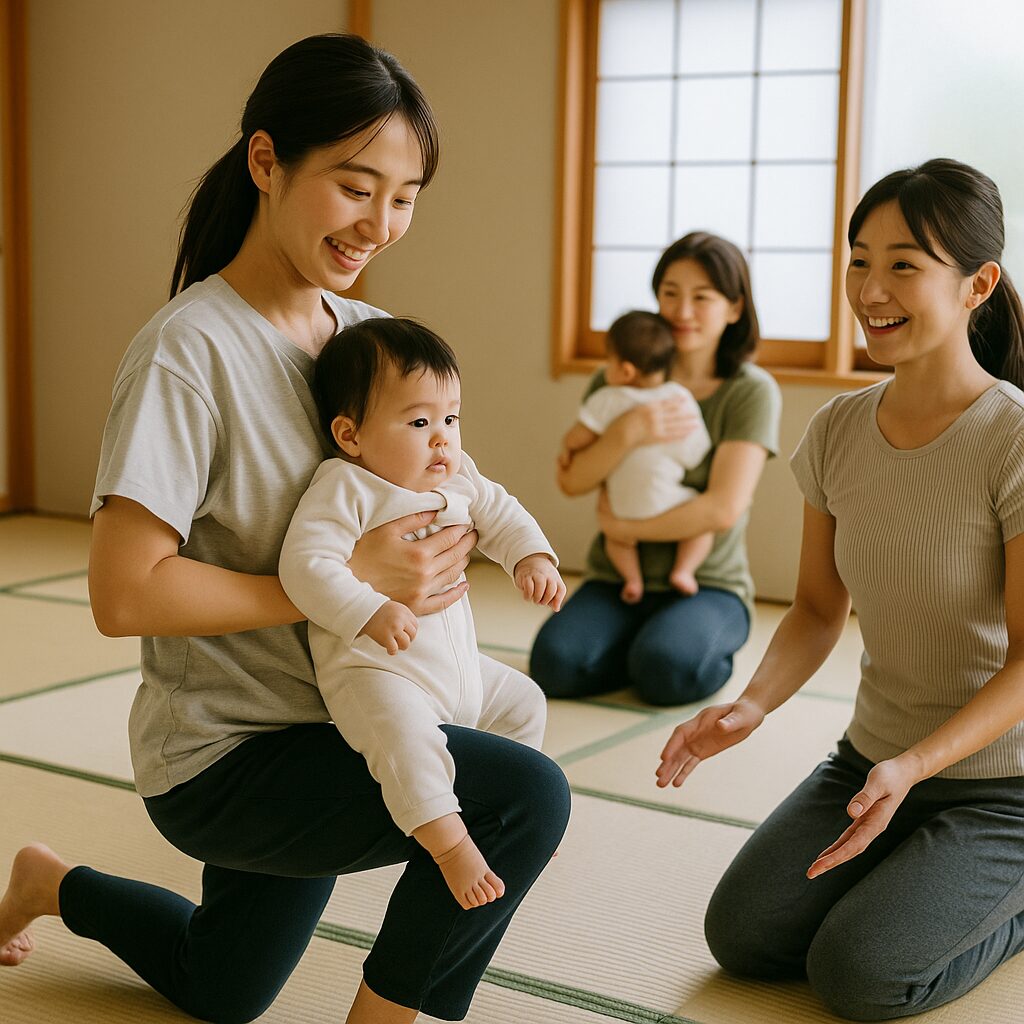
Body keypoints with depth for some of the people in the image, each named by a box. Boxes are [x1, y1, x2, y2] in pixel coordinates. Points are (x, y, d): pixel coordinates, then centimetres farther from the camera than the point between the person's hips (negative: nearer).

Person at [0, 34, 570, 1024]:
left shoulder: (368, 334, 1)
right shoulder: (188, 350, -22)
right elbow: (123, 595, -26)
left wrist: (436, 549, -8)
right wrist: (347, 581, -26)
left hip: (322, 733, 8)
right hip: (220, 759, -8)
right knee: (524, 794, -27)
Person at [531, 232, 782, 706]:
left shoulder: (752, 391, -6)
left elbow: (723, 509, -15)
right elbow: (572, 480, -3)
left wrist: (624, 527, -9)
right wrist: (627, 431, -20)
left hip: (707, 583, -3)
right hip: (615, 579, 3)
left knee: (664, 670, -33)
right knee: (554, 663, -25)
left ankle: (711, 649, 1)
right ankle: (635, 640, 6)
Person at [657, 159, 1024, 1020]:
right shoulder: (838, 432, -4)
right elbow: (819, 608, 3)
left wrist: (911, 767, -33)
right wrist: (754, 705, -17)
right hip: (873, 757, 6)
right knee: (741, 936, -3)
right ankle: (907, 870, 22)